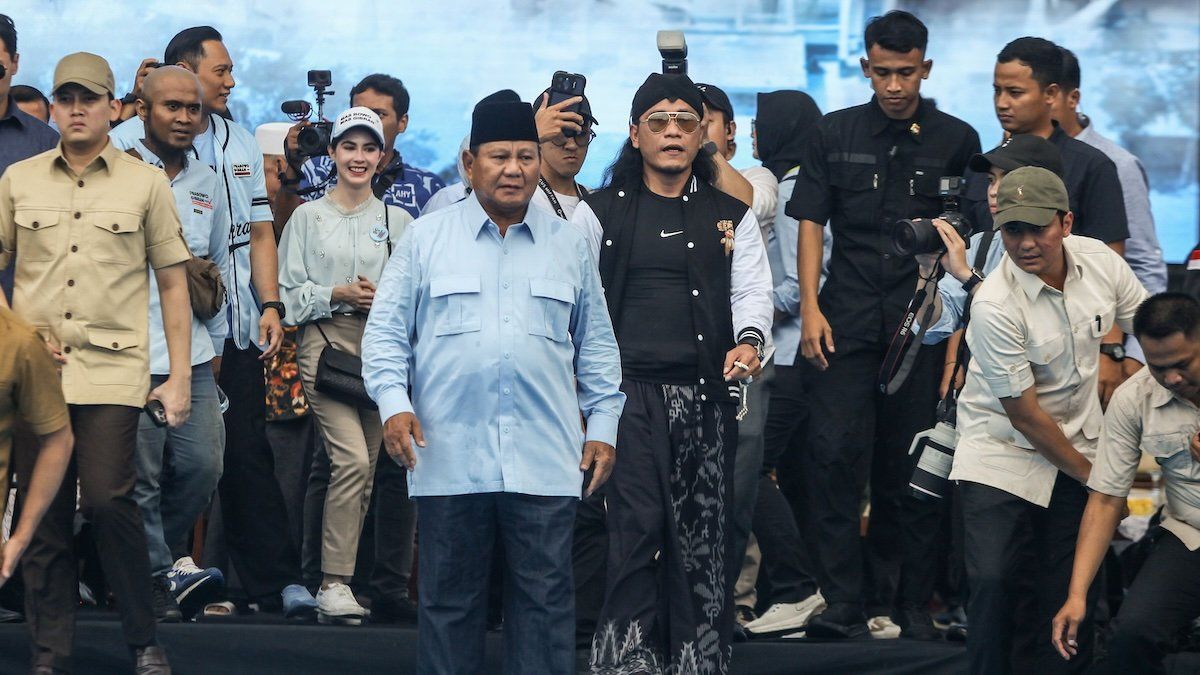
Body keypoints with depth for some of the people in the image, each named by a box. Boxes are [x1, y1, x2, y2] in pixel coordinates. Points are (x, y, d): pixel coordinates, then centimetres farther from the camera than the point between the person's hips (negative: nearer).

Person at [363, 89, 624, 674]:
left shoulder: (569, 246, 13)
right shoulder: (426, 238, 7)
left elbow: (596, 346, 17)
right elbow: (386, 330, 6)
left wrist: (603, 426, 9)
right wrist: (393, 401, -8)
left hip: (545, 464, 1)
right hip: (448, 460, -1)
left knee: (545, 600, 0)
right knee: (449, 600, 4)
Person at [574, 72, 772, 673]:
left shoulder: (732, 216, 15)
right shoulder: (599, 213, 10)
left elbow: (751, 289, 5)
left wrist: (749, 340, -16)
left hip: (705, 396, 2)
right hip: (627, 392, -2)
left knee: (701, 534, 1)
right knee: (636, 527, -11)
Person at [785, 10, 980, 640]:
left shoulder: (956, 140, 6)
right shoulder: (834, 134, 9)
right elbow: (811, 223, 8)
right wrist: (810, 307, -3)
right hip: (845, 320, 1)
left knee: (910, 467, 2)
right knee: (834, 452, -10)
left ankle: (904, 604, 9)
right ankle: (844, 603, -8)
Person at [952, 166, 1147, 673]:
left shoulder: (1100, 260, -7)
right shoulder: (995, 306, -23)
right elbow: (1024, 412, -16)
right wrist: (1089, 474, -7)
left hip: (1078, 446, 5)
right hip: (1003, 449, -5)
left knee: (1070, 594, 0)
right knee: (995, 581, -18)